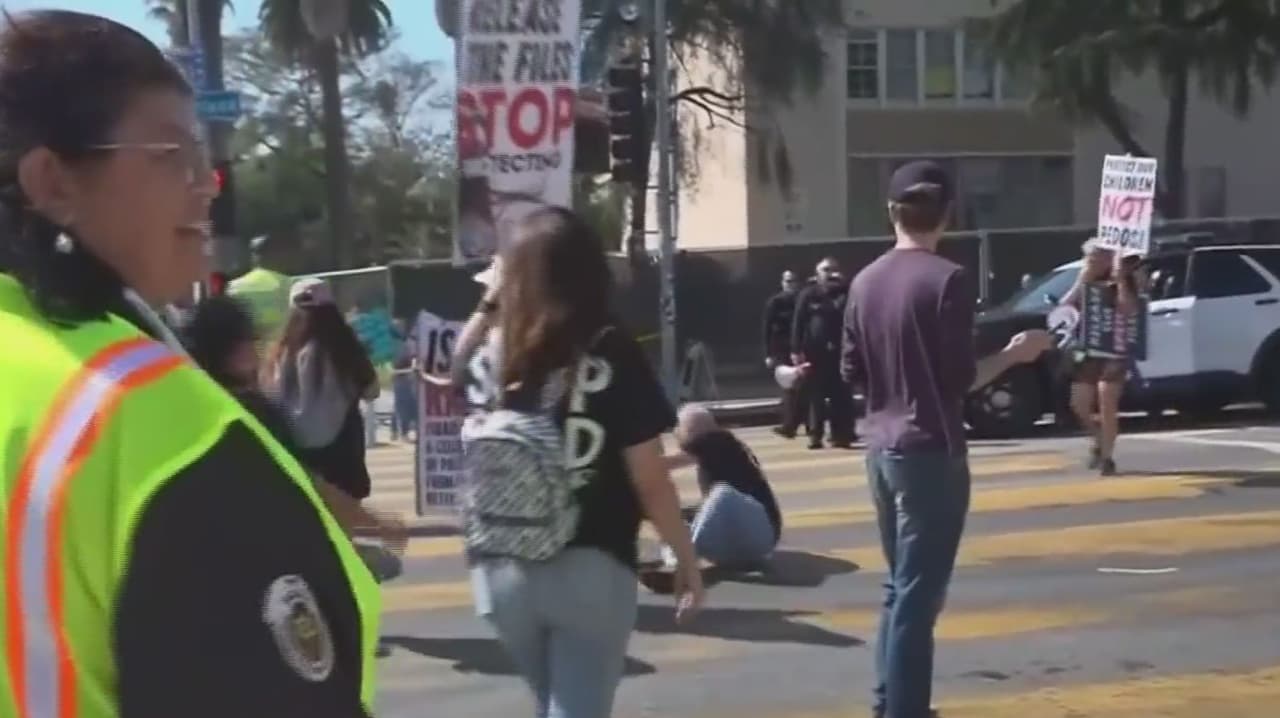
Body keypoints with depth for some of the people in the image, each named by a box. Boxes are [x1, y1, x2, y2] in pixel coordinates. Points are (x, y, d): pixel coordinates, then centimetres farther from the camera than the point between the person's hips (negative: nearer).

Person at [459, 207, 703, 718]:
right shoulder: (611, 352, -10)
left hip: (502, 571, 5)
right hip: (589, 569, -4)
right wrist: (687, 559, 1)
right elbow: (650, 480, -11)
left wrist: (486, 308, 16)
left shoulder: (490, 354, -1)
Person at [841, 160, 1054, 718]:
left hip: (881, 448, 7)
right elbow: (960, 379, -15)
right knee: (918, 593, -2)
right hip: (930, 452, -7)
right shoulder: (946, 280, -13)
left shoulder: (865, 282, 6)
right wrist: (1014, 353, 0)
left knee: (900, 587, 18)